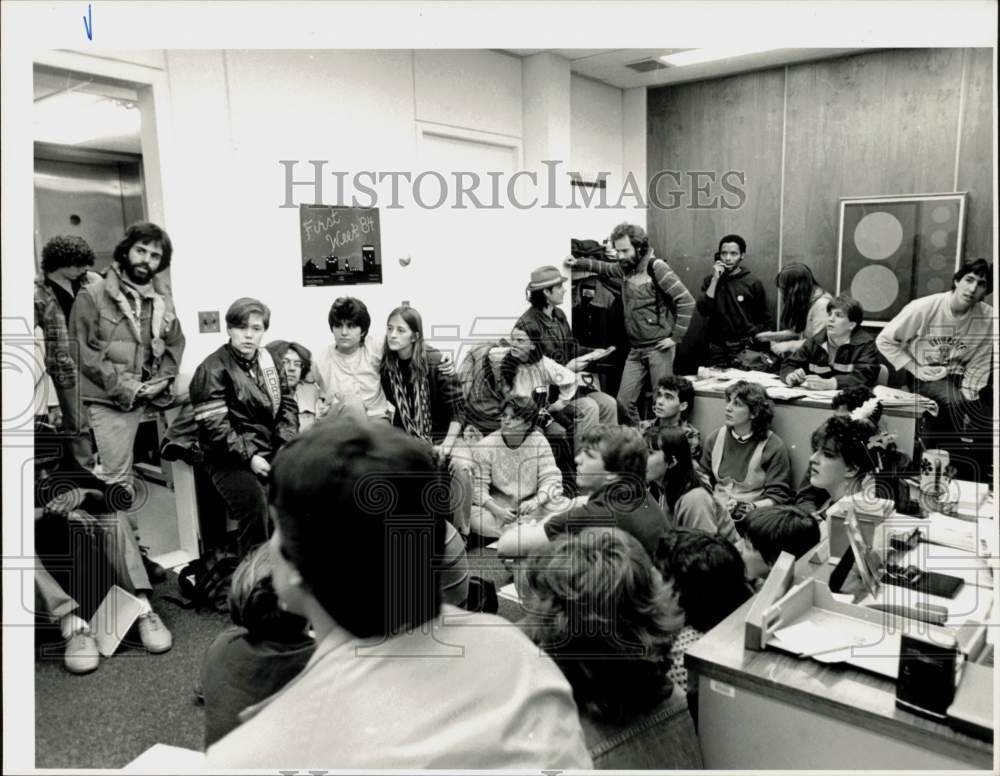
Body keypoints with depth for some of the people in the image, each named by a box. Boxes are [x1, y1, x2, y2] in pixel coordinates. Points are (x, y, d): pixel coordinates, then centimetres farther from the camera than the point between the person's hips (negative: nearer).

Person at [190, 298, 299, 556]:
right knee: (255, 503, -31)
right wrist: (248, 457, -18)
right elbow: (214, 427, -12)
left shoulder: (268, 360, 13)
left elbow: (287, 404, 15)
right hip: (231, 461, -5)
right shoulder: (212, 370, -6)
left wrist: (287, 443, -1)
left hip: (273, 452, 5)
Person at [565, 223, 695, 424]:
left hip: (659, 347, -6)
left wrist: (676, 336, -14)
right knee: (625, 400, 5)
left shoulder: (656, 267, -12)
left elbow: (687, 301, -14)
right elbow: (605, 268, 31)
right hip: (635, 349, 7)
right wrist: (578, 263, 18)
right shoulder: (625, 268, 8)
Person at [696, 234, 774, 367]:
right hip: (718, 349, 1)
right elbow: (703, 310, -8)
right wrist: (715, 279, -11)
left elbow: (765, 321, 7)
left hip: (745, 349, -1)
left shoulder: (753, 284, 1)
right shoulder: (710, 281, 7)